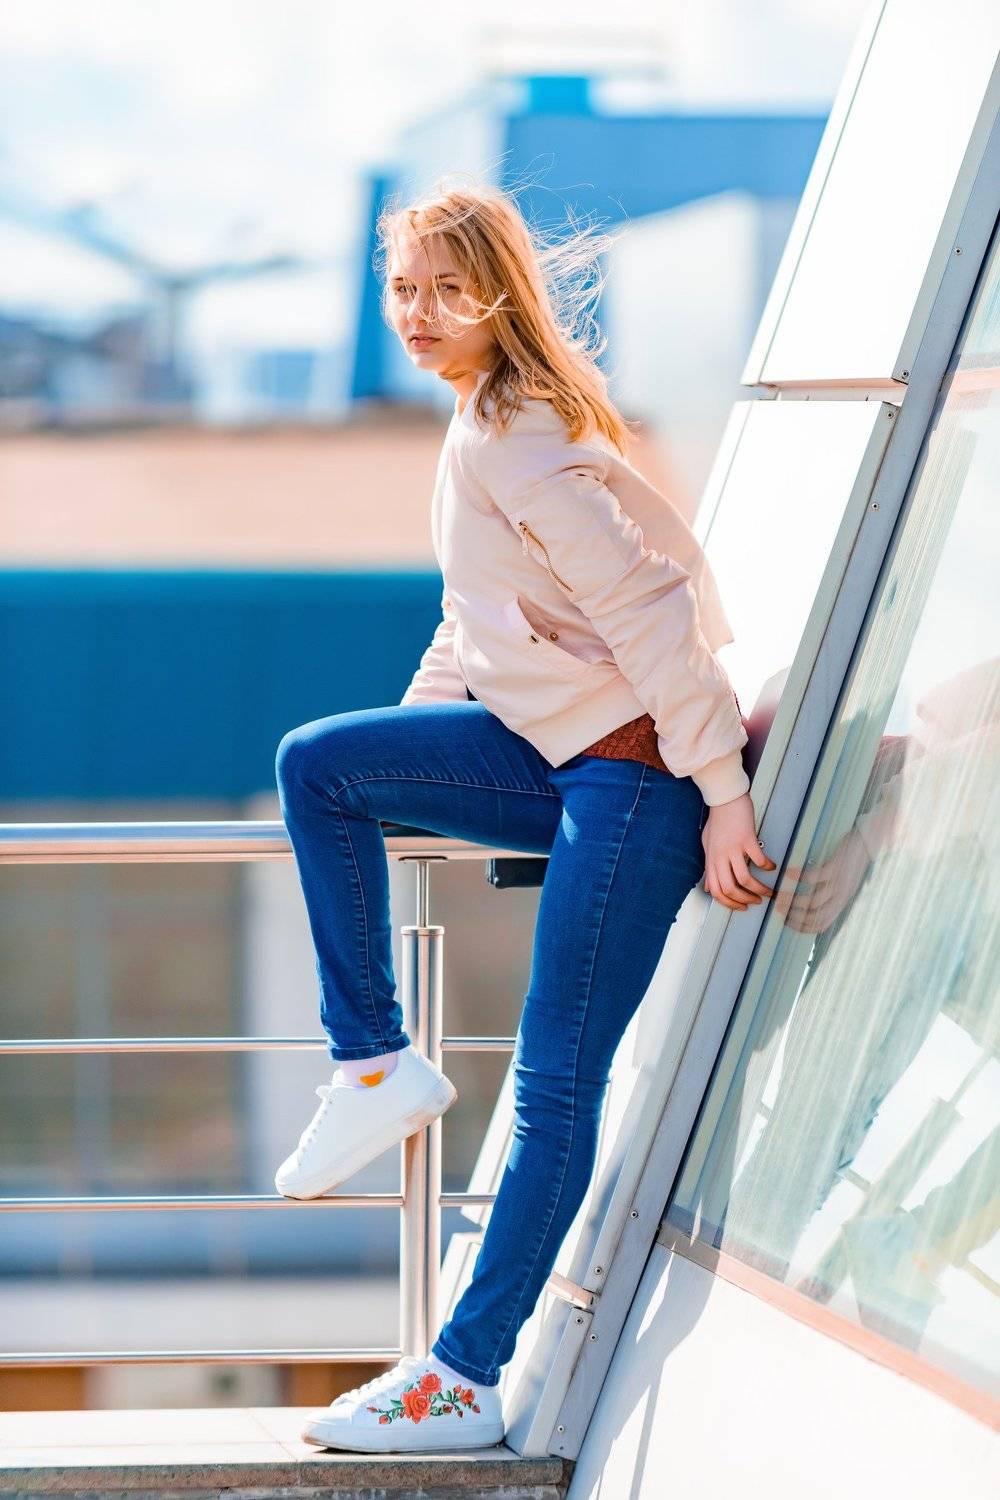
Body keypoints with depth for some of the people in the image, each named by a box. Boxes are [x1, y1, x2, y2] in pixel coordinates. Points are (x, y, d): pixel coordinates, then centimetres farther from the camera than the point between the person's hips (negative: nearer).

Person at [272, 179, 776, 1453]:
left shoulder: (519, 442, -18)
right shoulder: (480, 424, 13)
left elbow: (650, 617, -23)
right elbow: (476, 624, 24)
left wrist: (724, 801, -24)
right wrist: (392, 767, 25)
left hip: (636, 771, -10)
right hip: (553, 749, 10)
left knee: (554, 1083, -6)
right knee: (315, 762, 4)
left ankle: (463, 1382, -1)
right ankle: (376, 1065, 8)